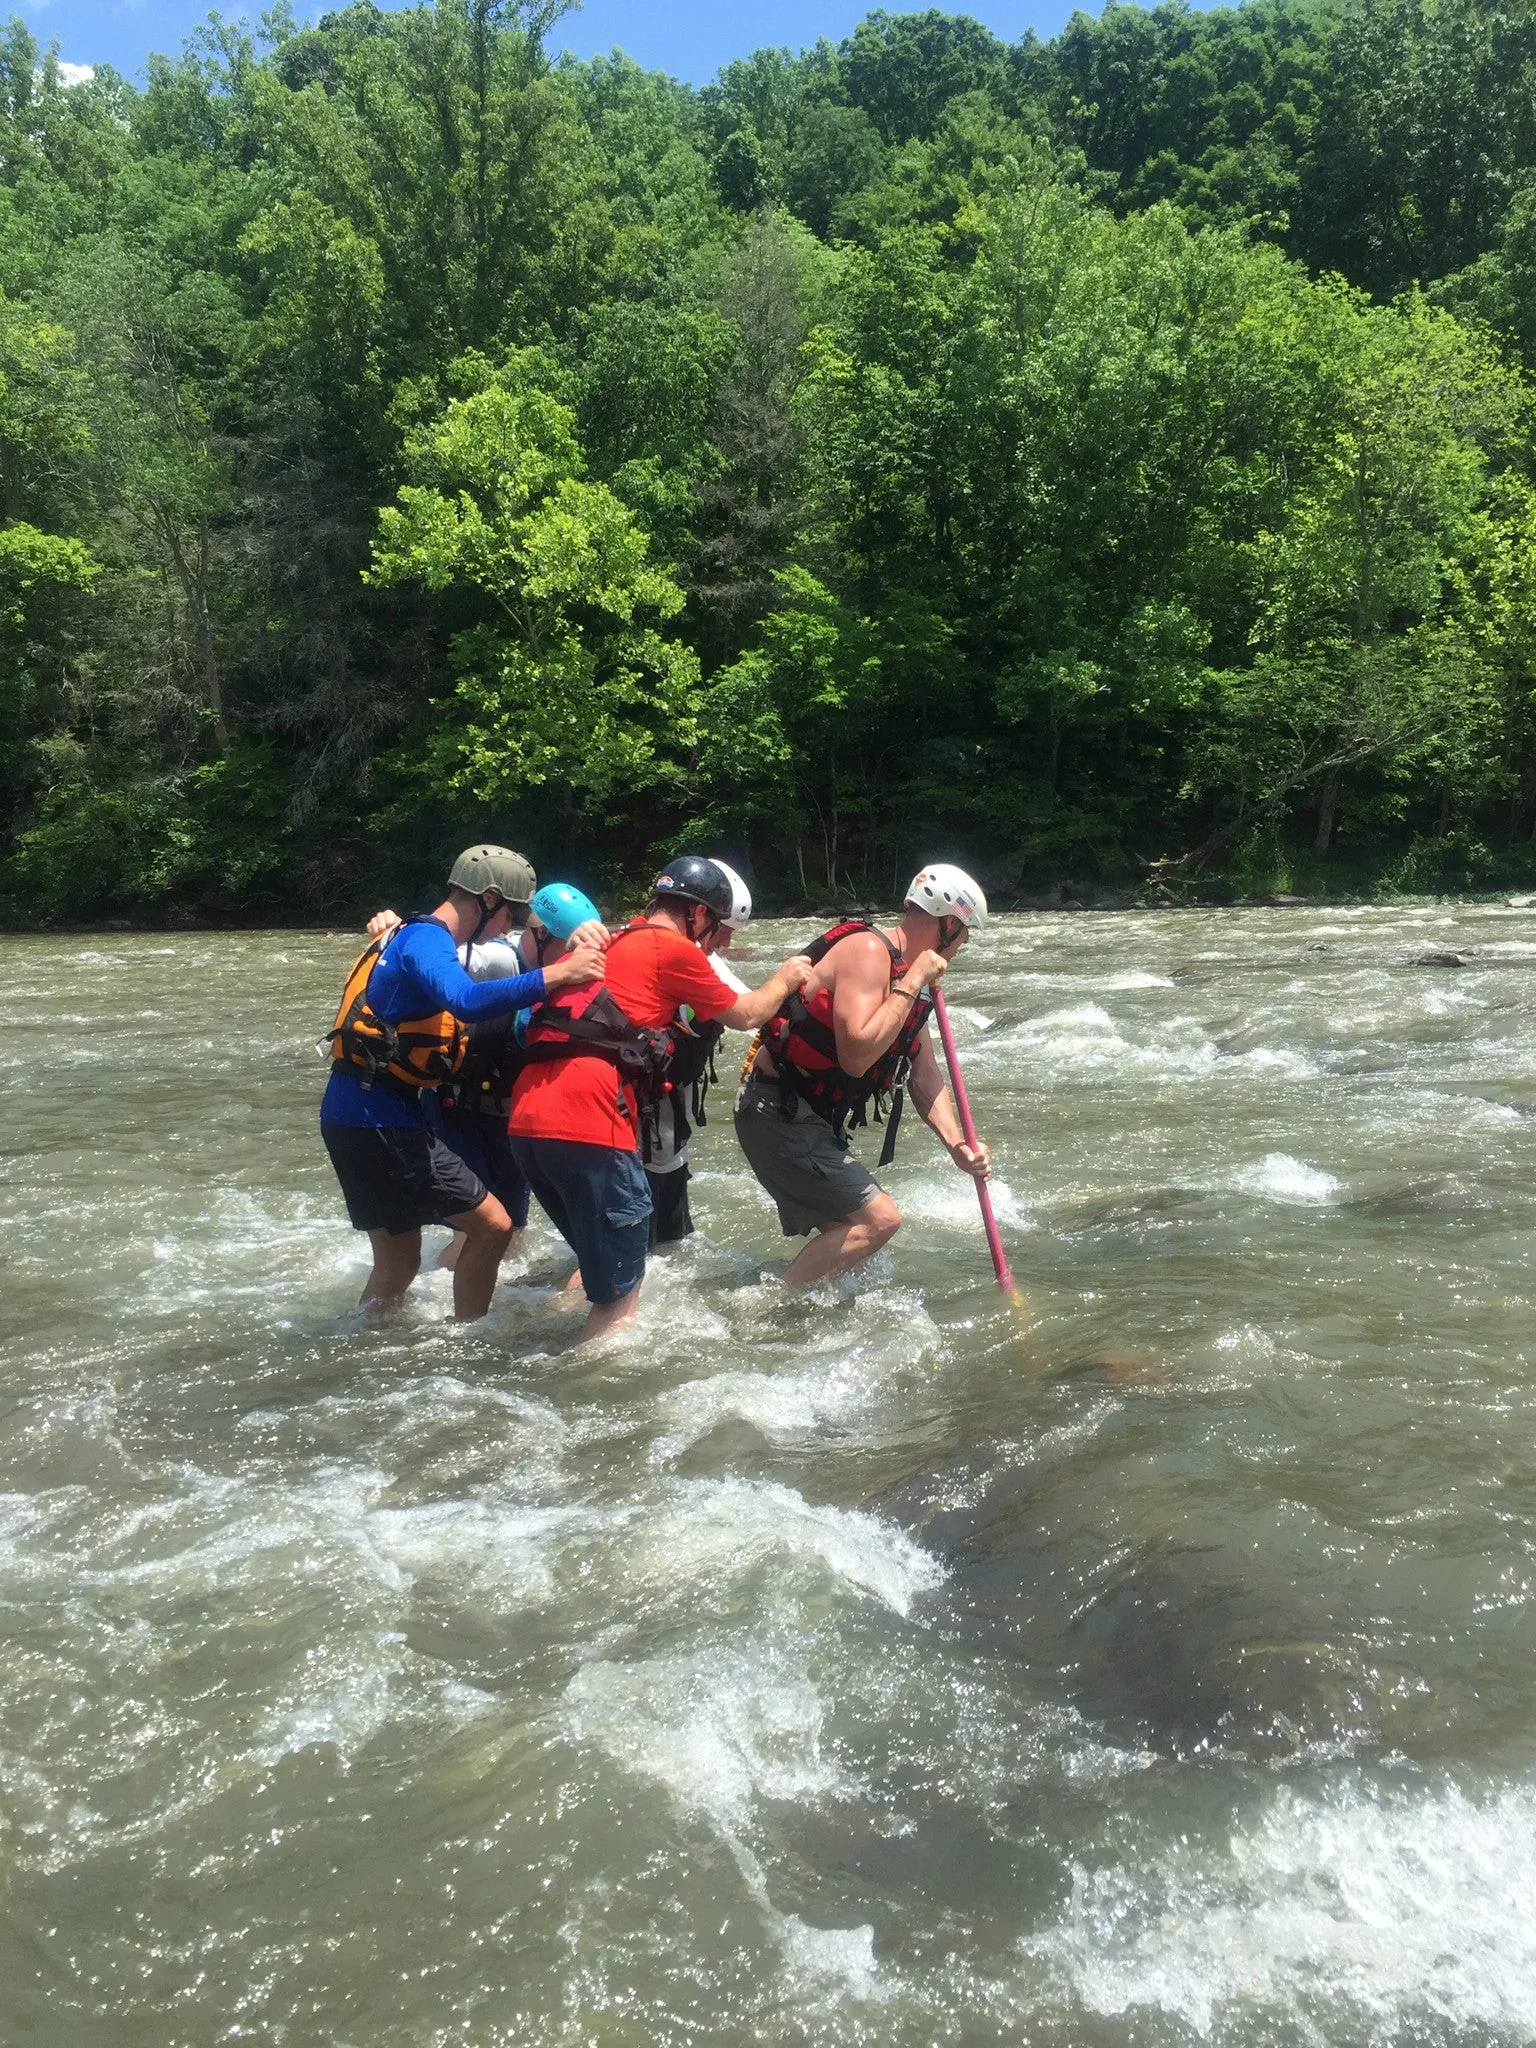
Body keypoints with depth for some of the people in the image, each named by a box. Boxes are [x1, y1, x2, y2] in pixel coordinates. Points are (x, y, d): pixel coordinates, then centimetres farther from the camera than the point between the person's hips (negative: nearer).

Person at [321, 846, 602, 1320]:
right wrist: (555, 976, -34)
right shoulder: (426, 939, -13)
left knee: (397, 1264, 17)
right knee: (491, 1225, -4)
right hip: (379, 1121, -10)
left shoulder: (414, 936, 19)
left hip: (354, 1116, 10)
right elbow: (466, 1002, -34)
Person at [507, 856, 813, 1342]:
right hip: (586, 1122, -9)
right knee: (620, 1299, 0)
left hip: (526, 1118, 9)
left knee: (603, 1262, 25)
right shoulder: (674, 948, 3)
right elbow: (745, 1016, 16)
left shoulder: (612, 942, 26)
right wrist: (784, 979, 36)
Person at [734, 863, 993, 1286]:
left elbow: (924, 1075, 13)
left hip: (812, 1119, 10)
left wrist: (956, 1144, -1)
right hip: (778, 1112, -10)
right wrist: (912, 982, -22)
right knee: (879, 1219, -14)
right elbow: (857, 1056, -30)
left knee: (846, 1230, 15)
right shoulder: (867, 950, -18)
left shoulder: (905, 971, 13)